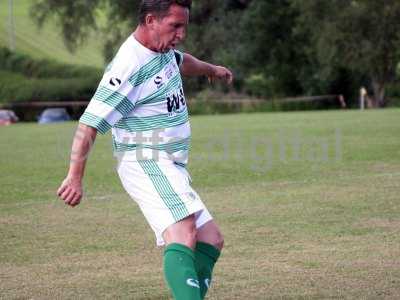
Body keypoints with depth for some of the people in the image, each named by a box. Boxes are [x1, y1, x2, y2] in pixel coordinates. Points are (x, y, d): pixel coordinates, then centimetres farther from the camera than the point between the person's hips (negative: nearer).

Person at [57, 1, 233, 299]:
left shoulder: (162, 49, 11)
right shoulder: (130, 66, -18)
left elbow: (181, 61, 38)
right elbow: (89, 123, -20)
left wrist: (211, 69, 57)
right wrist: (75, 178, -23)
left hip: (171, 170, 10)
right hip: (147, 163, -10)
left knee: (211, 240, 8)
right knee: (184, 233, -30)